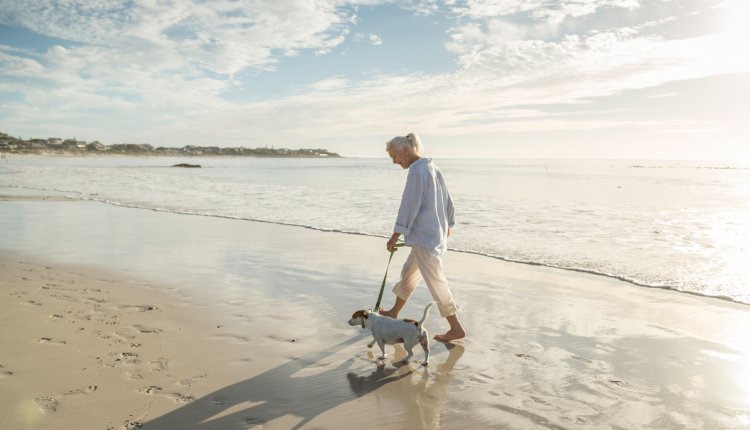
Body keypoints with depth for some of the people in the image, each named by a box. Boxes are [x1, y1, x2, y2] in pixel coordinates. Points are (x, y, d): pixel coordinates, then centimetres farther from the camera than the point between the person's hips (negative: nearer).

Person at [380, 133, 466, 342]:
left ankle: (456, 328, 7)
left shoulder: (417, 171, -16)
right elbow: (448, 201, 17)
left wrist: (395, 237, -14)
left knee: (436, 281, -1)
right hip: (437, 234, 10)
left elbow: (409, 206, -18)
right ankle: (394, 313, 37)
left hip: (424, 236, -10)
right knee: (408, 273, 22)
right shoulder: (433, 168, 11)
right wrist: (447, 225, 28)